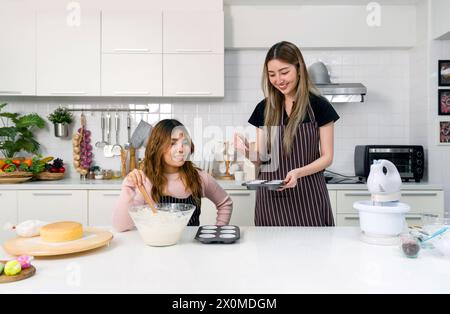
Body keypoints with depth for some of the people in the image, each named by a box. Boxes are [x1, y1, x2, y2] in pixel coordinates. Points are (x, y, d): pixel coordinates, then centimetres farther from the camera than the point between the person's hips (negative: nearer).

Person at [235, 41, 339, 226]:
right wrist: (247, 151, -15)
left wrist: (298, 172, -20)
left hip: (307, 195, -2)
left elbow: (327, 157, -2)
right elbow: (260, 159, 6)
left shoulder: (319, 106, -4)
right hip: (271, 196, 2)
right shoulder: (264, 108, 4)